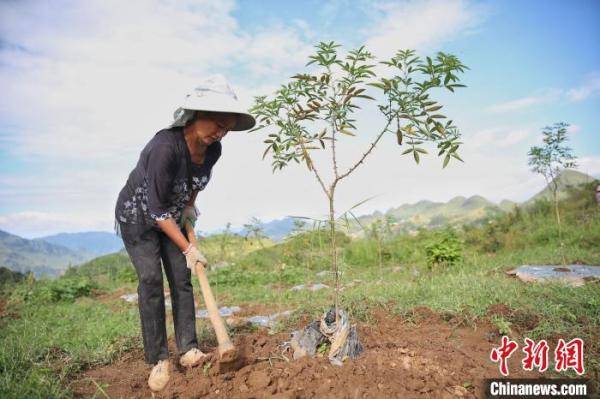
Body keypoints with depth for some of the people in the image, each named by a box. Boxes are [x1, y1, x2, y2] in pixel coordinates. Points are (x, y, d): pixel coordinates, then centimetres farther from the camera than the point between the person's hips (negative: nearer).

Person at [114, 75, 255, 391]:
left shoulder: (213, 150, -14)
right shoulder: (165, 146, -36)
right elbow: (156, 209, -30)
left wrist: (189, 205, 3)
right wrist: (188, 249, -25)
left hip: (171, 215, 6)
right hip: (138, 214, -5)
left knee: (181, 278, -2)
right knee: (150, 278, -15)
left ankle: (188, 350, 4)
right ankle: (158, 359, -4)